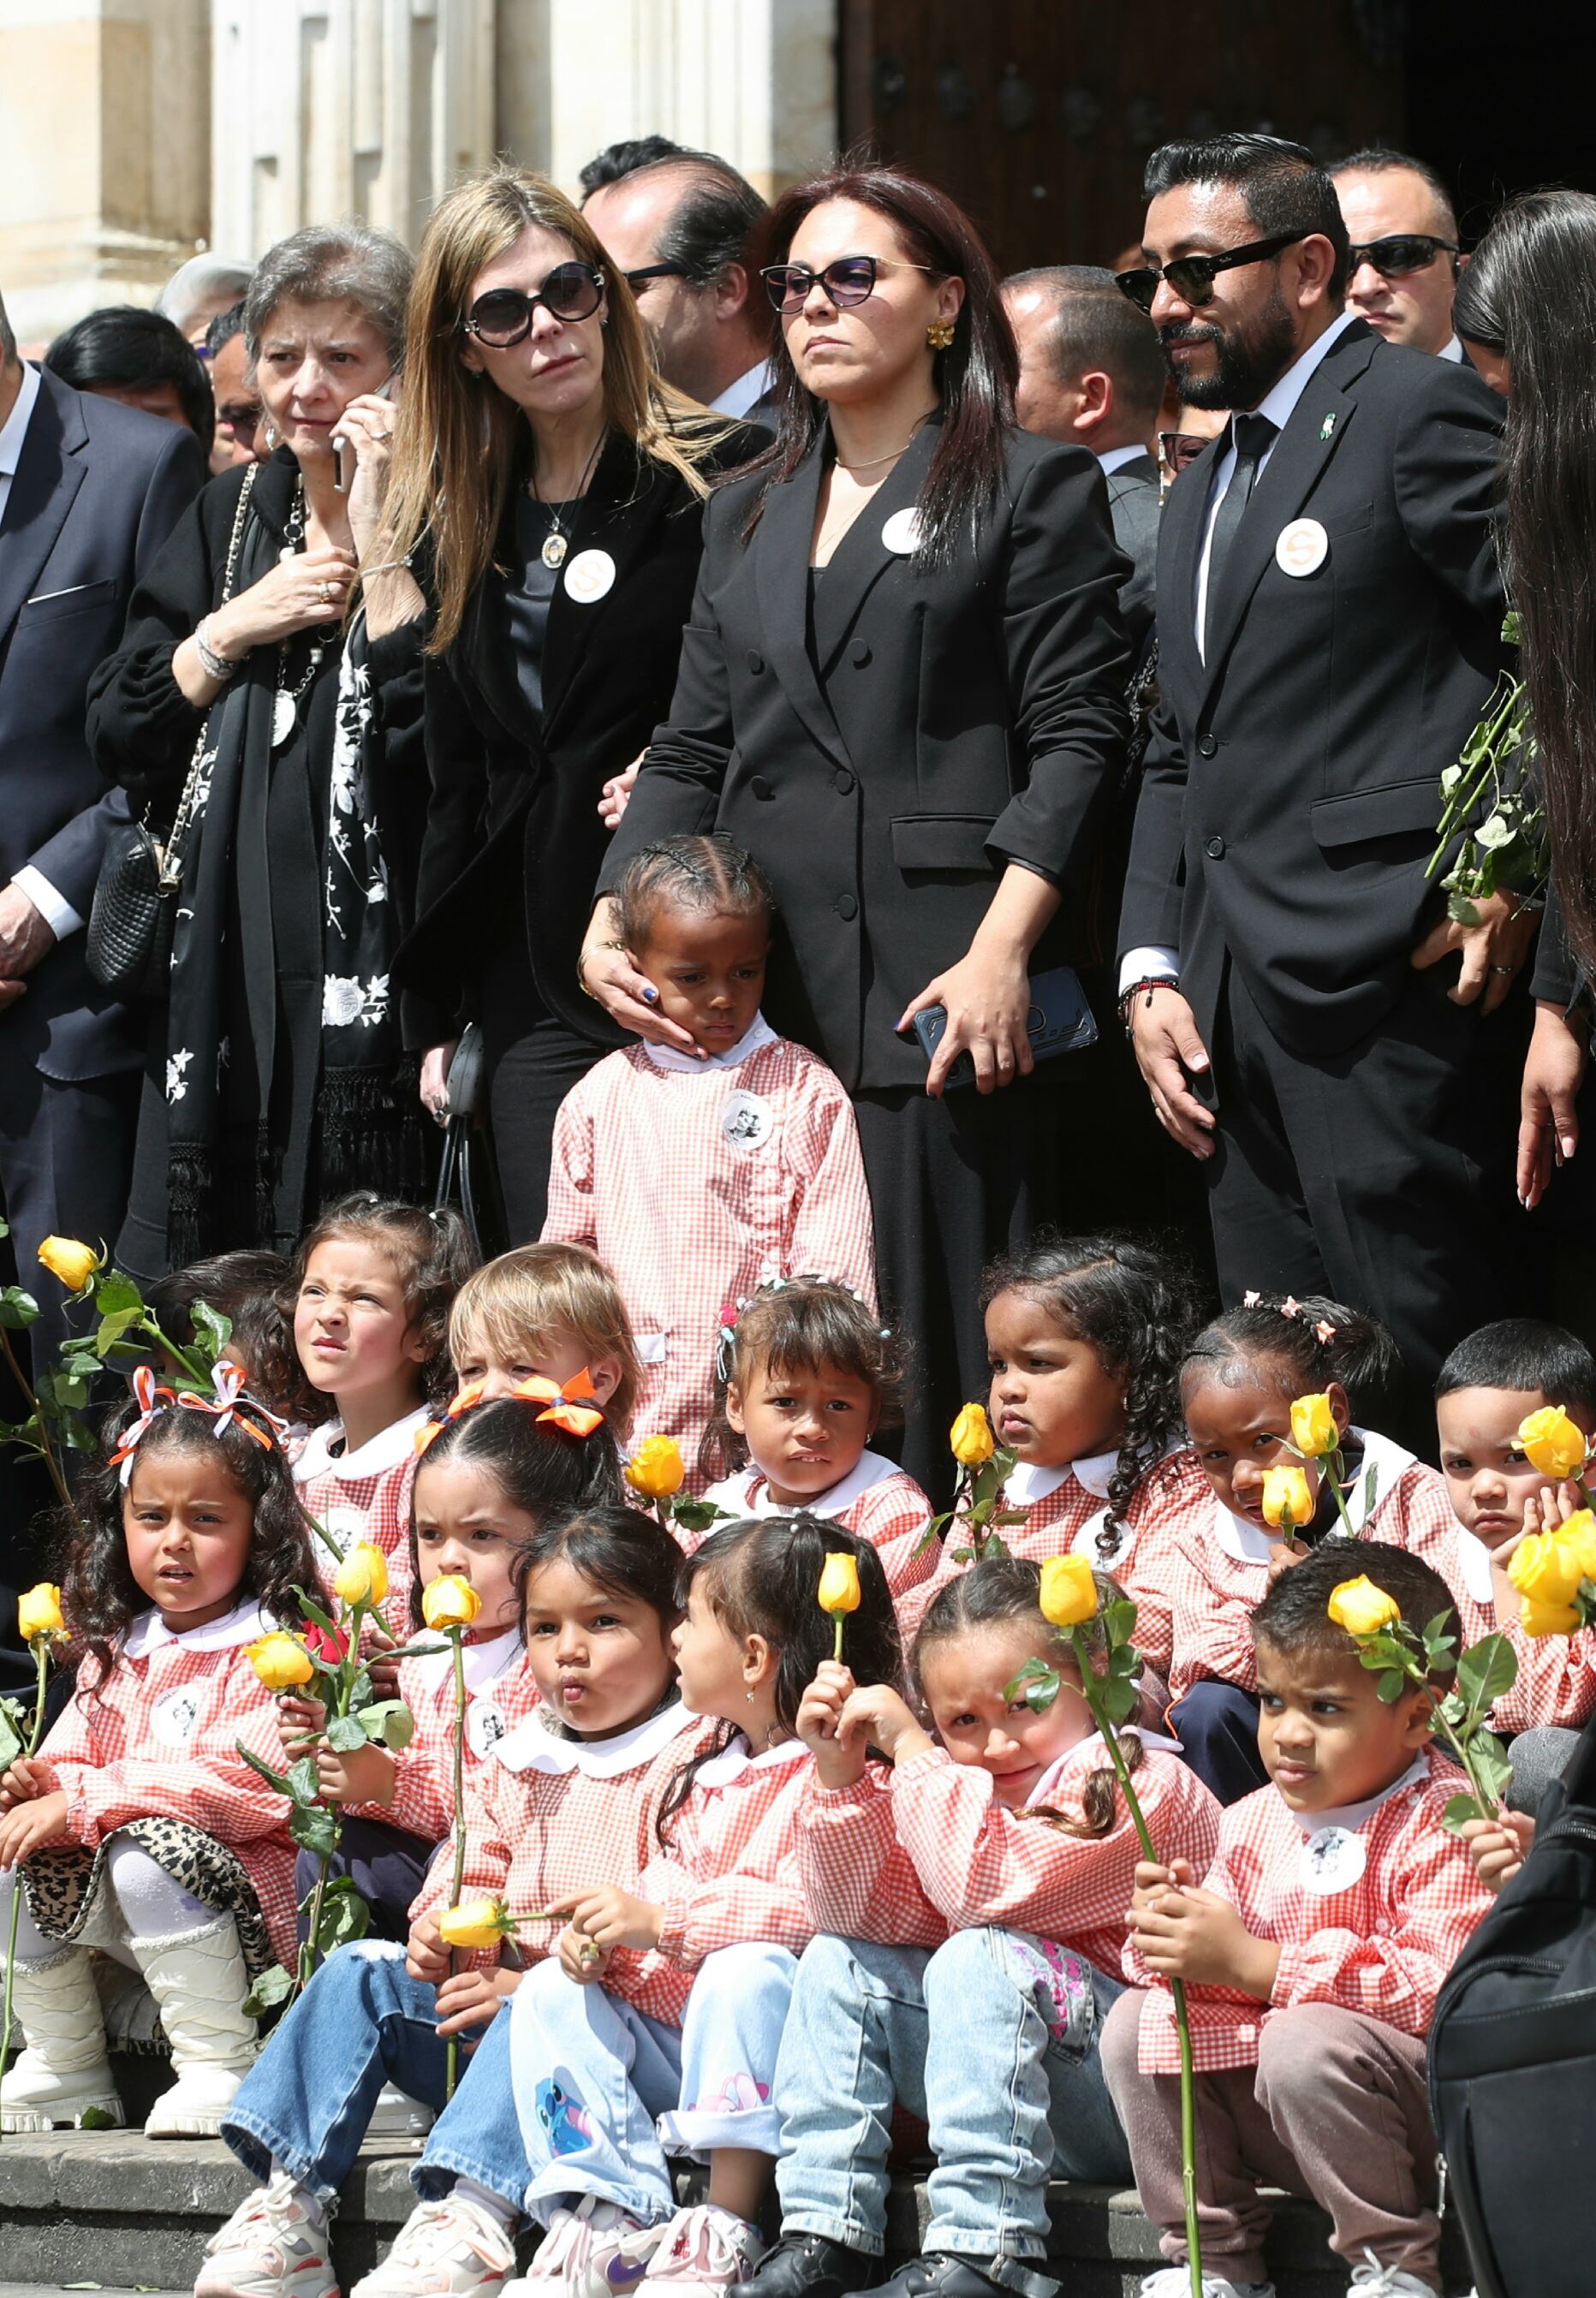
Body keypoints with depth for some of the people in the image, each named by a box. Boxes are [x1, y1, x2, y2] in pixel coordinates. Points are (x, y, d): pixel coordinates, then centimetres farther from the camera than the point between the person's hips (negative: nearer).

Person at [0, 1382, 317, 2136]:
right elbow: (71, 1758, 16)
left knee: (146, 1851, -33)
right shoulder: (116, 1650, 16)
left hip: (249, 1898, -7)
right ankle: (63, 2072, 6)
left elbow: (249, 1788, -22)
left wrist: (82, 1802, -24)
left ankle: (220, 2066, -22)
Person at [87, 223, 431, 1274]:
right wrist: (235, 628, -4)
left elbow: (433, 734, -19)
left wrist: (377, 535, -17)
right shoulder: (232, 517, 14)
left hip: (376, 999, -5)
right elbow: (122, 739, 11)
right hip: (225, 1000, 5)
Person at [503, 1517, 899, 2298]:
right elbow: (662, 1889, 20)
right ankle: (605, 2216, -19)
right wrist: (604, 1941, -3)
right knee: (550, 1993, -5)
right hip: (675, 2030, 9)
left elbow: (813, 1908, -27)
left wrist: (662, 1922, -26)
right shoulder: (707, 1775, 17)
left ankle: (725, 2227, -34)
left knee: (747, 1971, -36)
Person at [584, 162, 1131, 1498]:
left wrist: (1002, 954, -15)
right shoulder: (751, 516, 22)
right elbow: (694, 748, 18)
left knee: (938, 1355, -8)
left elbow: (1077, 736, -4)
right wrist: (613, 922, 1)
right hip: (764, 1003, 5)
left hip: (942, 999, -5)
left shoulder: (1033, 489, 4)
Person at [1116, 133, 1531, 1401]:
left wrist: (1517, 875, -14)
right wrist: (1150, 970, 12)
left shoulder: (1420, 408, -4)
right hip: (1241, 1014, 9)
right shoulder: (1201, 494, 25)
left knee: (1434, 1386, -10)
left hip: (1390, 996, -9)